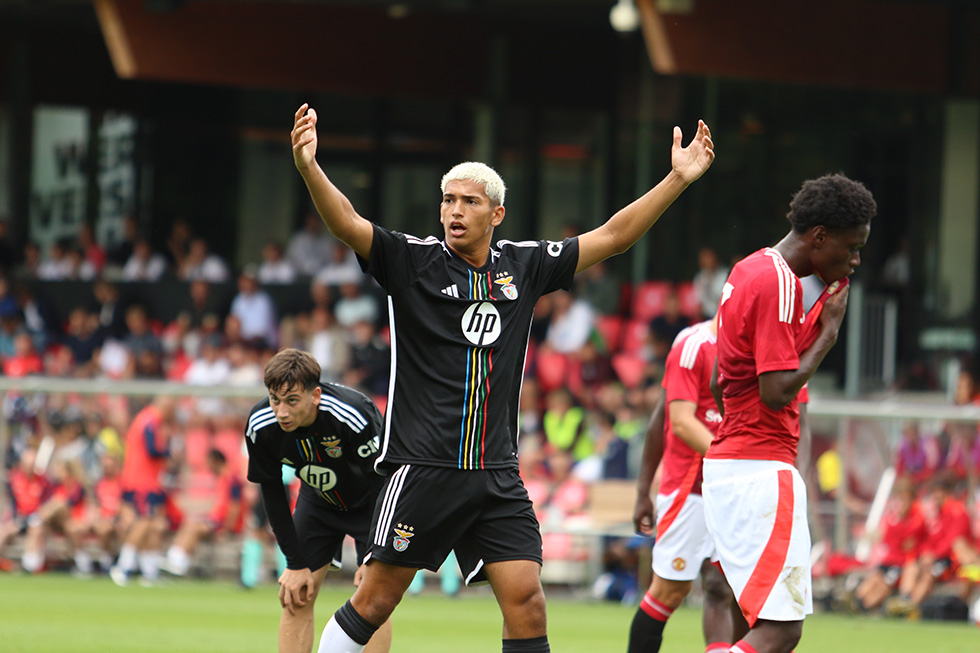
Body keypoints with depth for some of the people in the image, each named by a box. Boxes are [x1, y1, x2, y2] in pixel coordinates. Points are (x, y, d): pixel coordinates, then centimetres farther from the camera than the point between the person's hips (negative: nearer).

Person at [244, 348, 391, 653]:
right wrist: (296, 564, -10)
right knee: (294, 596, -3)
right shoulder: (260, 426, -25)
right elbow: (272, 493, -9)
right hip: (319, 499, 4)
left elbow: (381, 482, -26)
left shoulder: (354, 417, -38)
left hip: (373, 501, -4)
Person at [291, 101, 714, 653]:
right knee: (376, 600, -2)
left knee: (526, 603, -5)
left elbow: (613, 236, 16)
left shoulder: (524, 266, 10)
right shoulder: (412, 260, -1)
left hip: (497, 477, 3)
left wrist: (678, 179, 11)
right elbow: (347, 224, -16)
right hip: (423, 467, -3)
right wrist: (309, 168, -35)